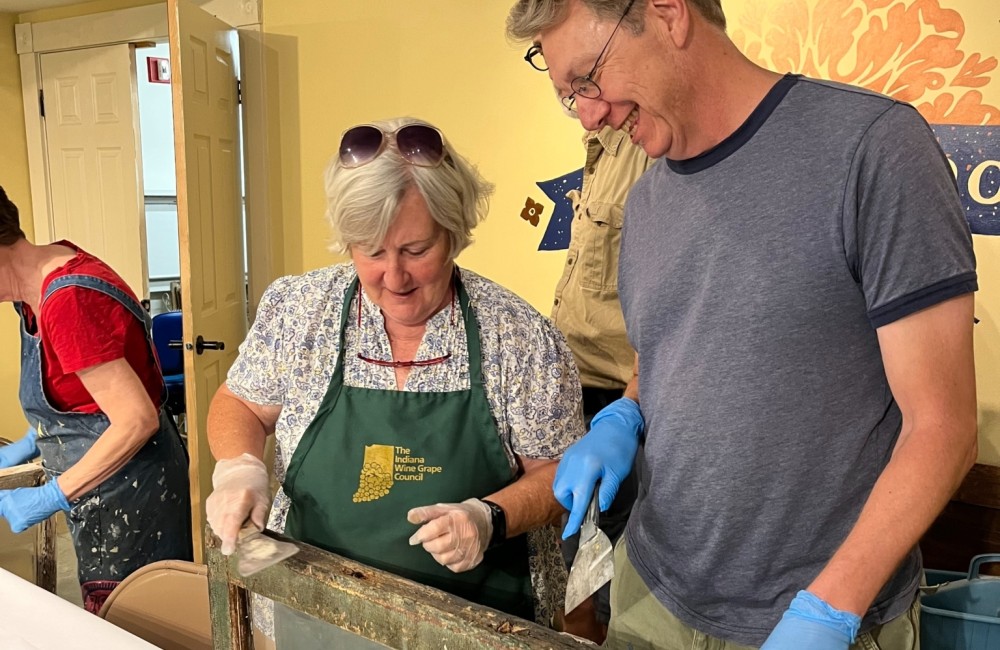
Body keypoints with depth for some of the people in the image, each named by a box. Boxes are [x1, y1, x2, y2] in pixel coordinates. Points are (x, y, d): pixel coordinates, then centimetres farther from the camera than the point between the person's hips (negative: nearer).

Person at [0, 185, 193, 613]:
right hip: (106, 495, 9)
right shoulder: (52, 265, 2)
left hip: (126, 490, -9)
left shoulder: (67, 301, -27)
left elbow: (137, 420, -27)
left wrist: (51, 498, -20)